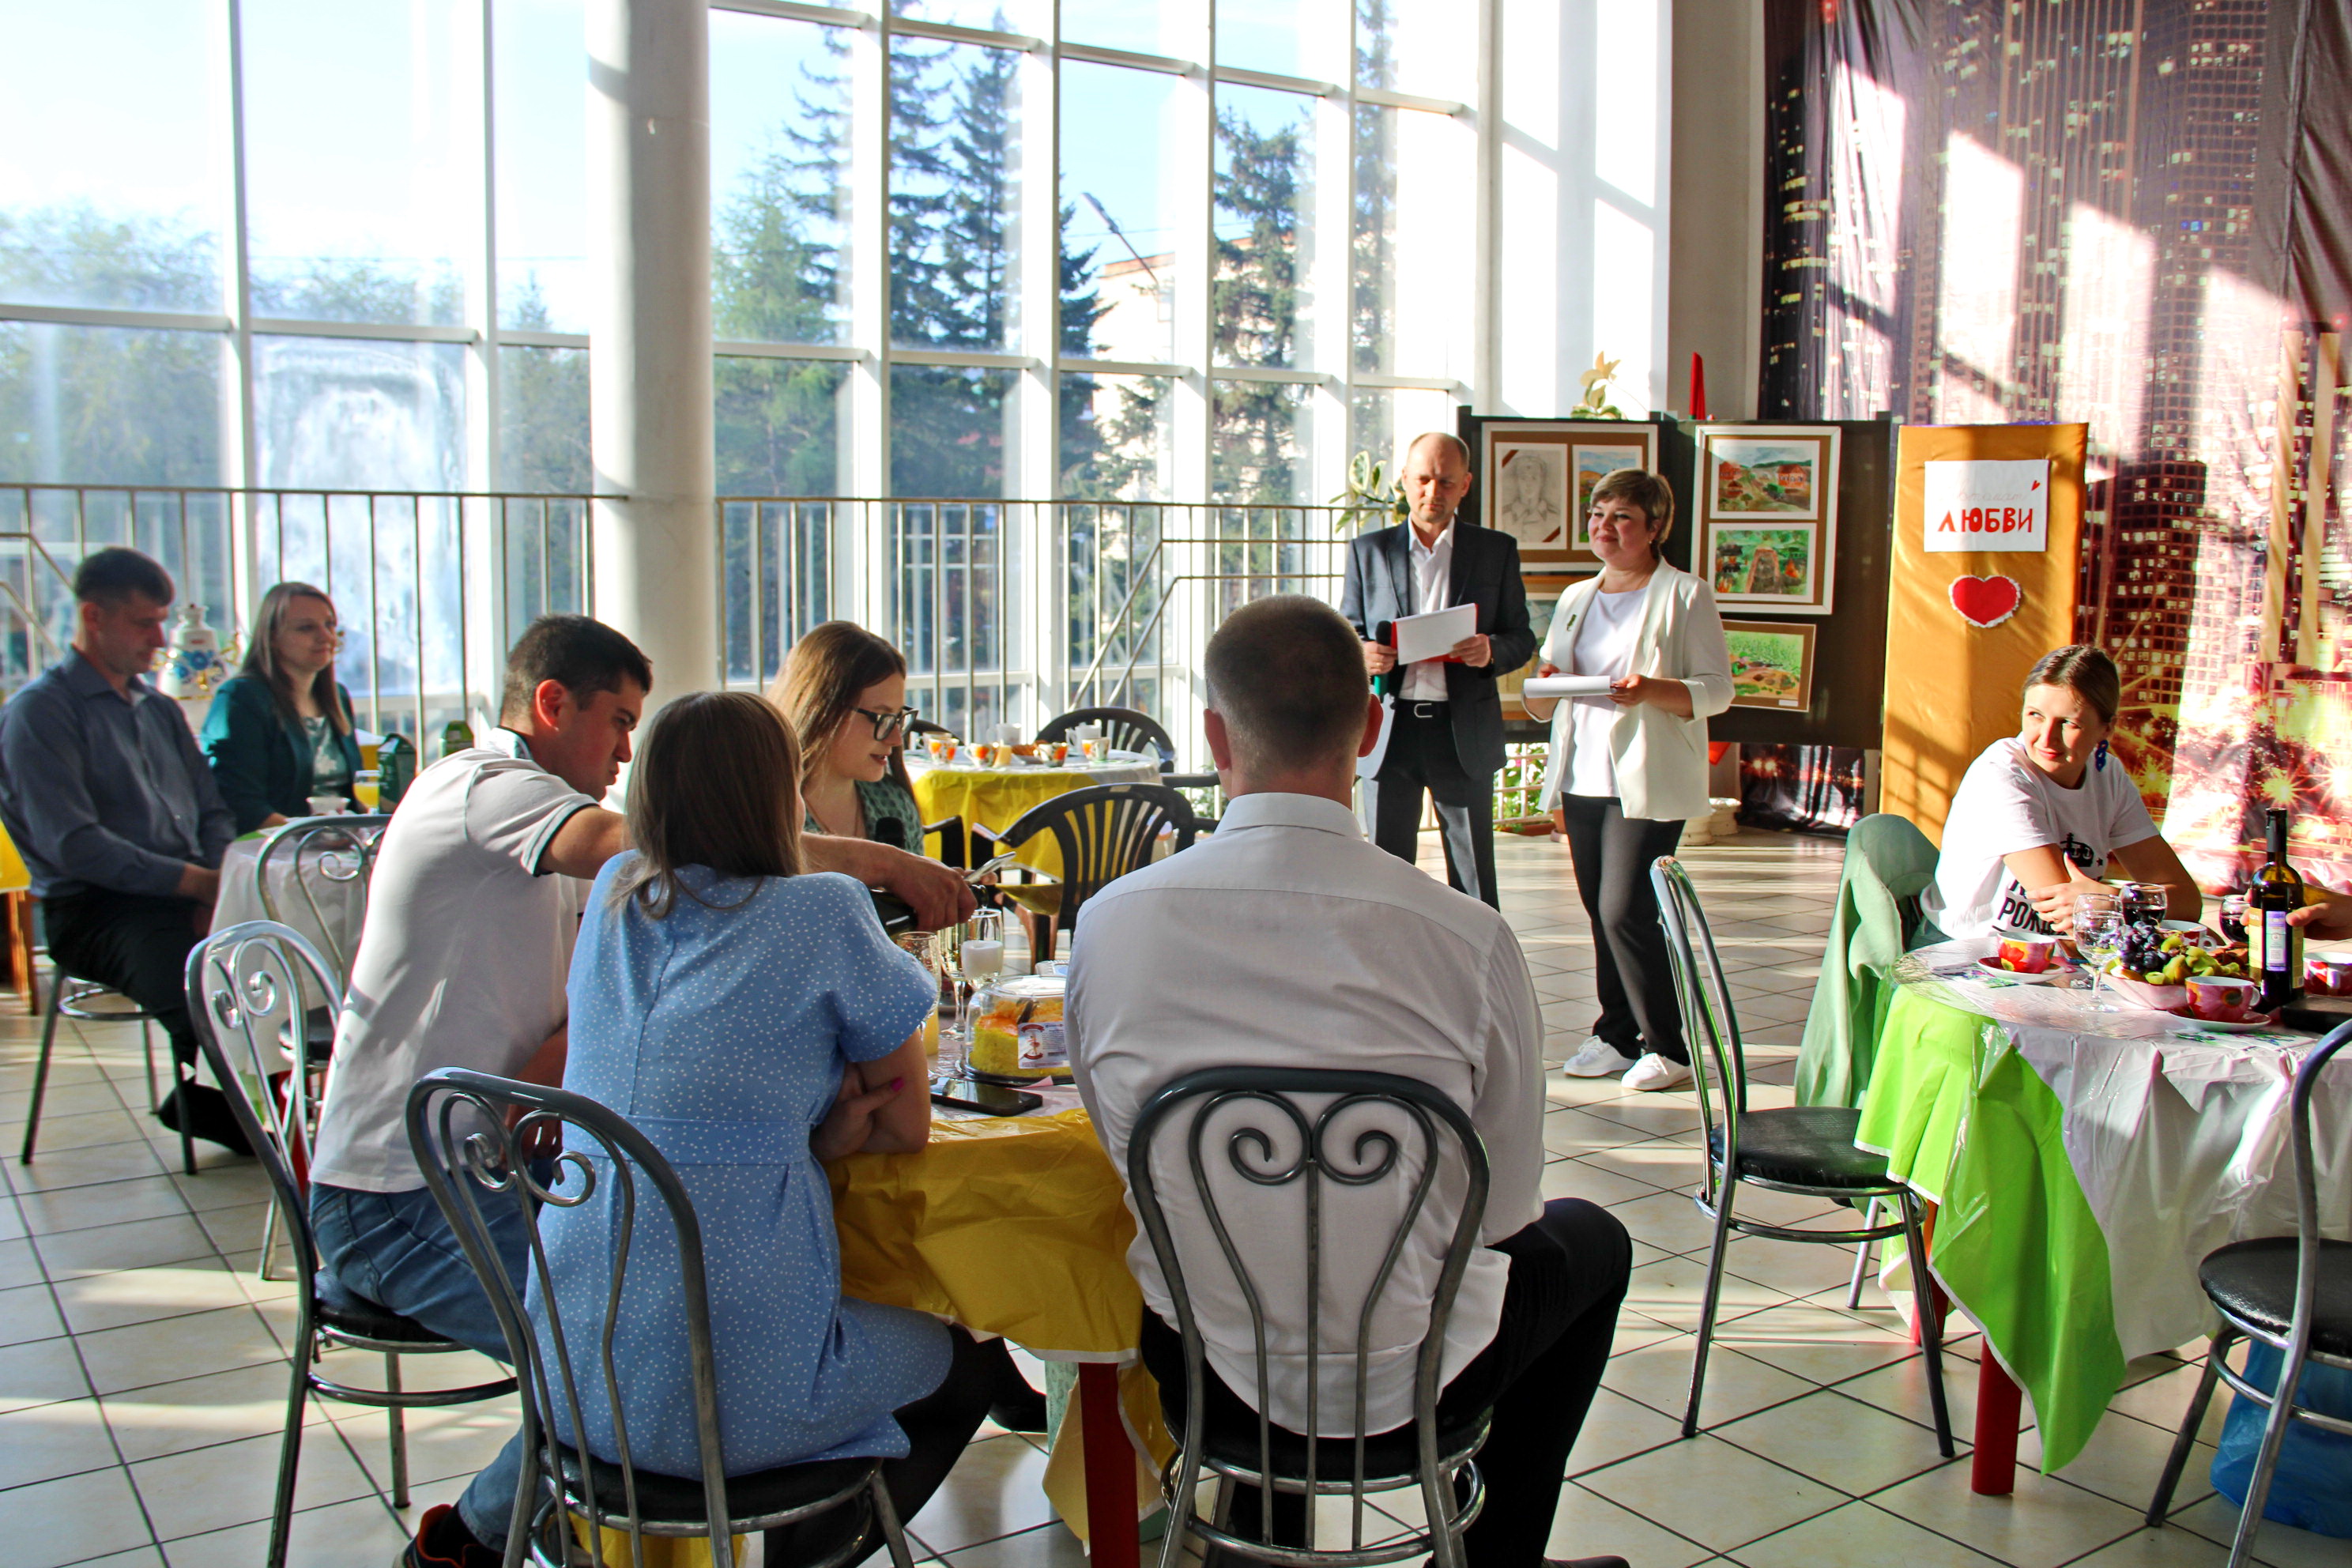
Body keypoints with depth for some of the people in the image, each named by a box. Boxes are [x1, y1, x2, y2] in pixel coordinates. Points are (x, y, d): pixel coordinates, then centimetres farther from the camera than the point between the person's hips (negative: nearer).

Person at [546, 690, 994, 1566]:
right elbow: (909, 1126, 0)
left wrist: (820, 1117, 3)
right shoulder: (824, 913, -9)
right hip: (725, 1401, -6)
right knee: (964, 1363, 22)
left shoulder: (612, 896, 8)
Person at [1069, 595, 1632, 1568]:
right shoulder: (1467, 938, -23)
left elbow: (1119, 1147, 0)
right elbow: (1504, 1204, -9)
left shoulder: (1112, 921, -16)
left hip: (1202, 1368, 3)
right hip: (1406, 1376, -2)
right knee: (1589, 1240, 28)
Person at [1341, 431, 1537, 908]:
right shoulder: (1368, 550, 9)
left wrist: (1491, 651, -15)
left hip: (1464, 730, -1)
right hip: (1391, 728, 1)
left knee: (1474, 879, 2)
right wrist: (1362, 654, -13)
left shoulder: (1497, 550, 7)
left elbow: (1522, 637, 8)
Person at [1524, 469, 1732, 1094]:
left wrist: (1653, 691, -24)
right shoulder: (1576, 598, 17)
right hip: (1584, 778, 6)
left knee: (1626, 910, -12)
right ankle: (1617, 1036, 20)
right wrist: (1545, 685, -3)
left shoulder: (1686, 595, -2)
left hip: (1648, 783, -6)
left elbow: (1717, 688, -7)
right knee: (1601, 911, 8)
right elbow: (1546, 705, 20)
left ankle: (1667, 1048, 1)